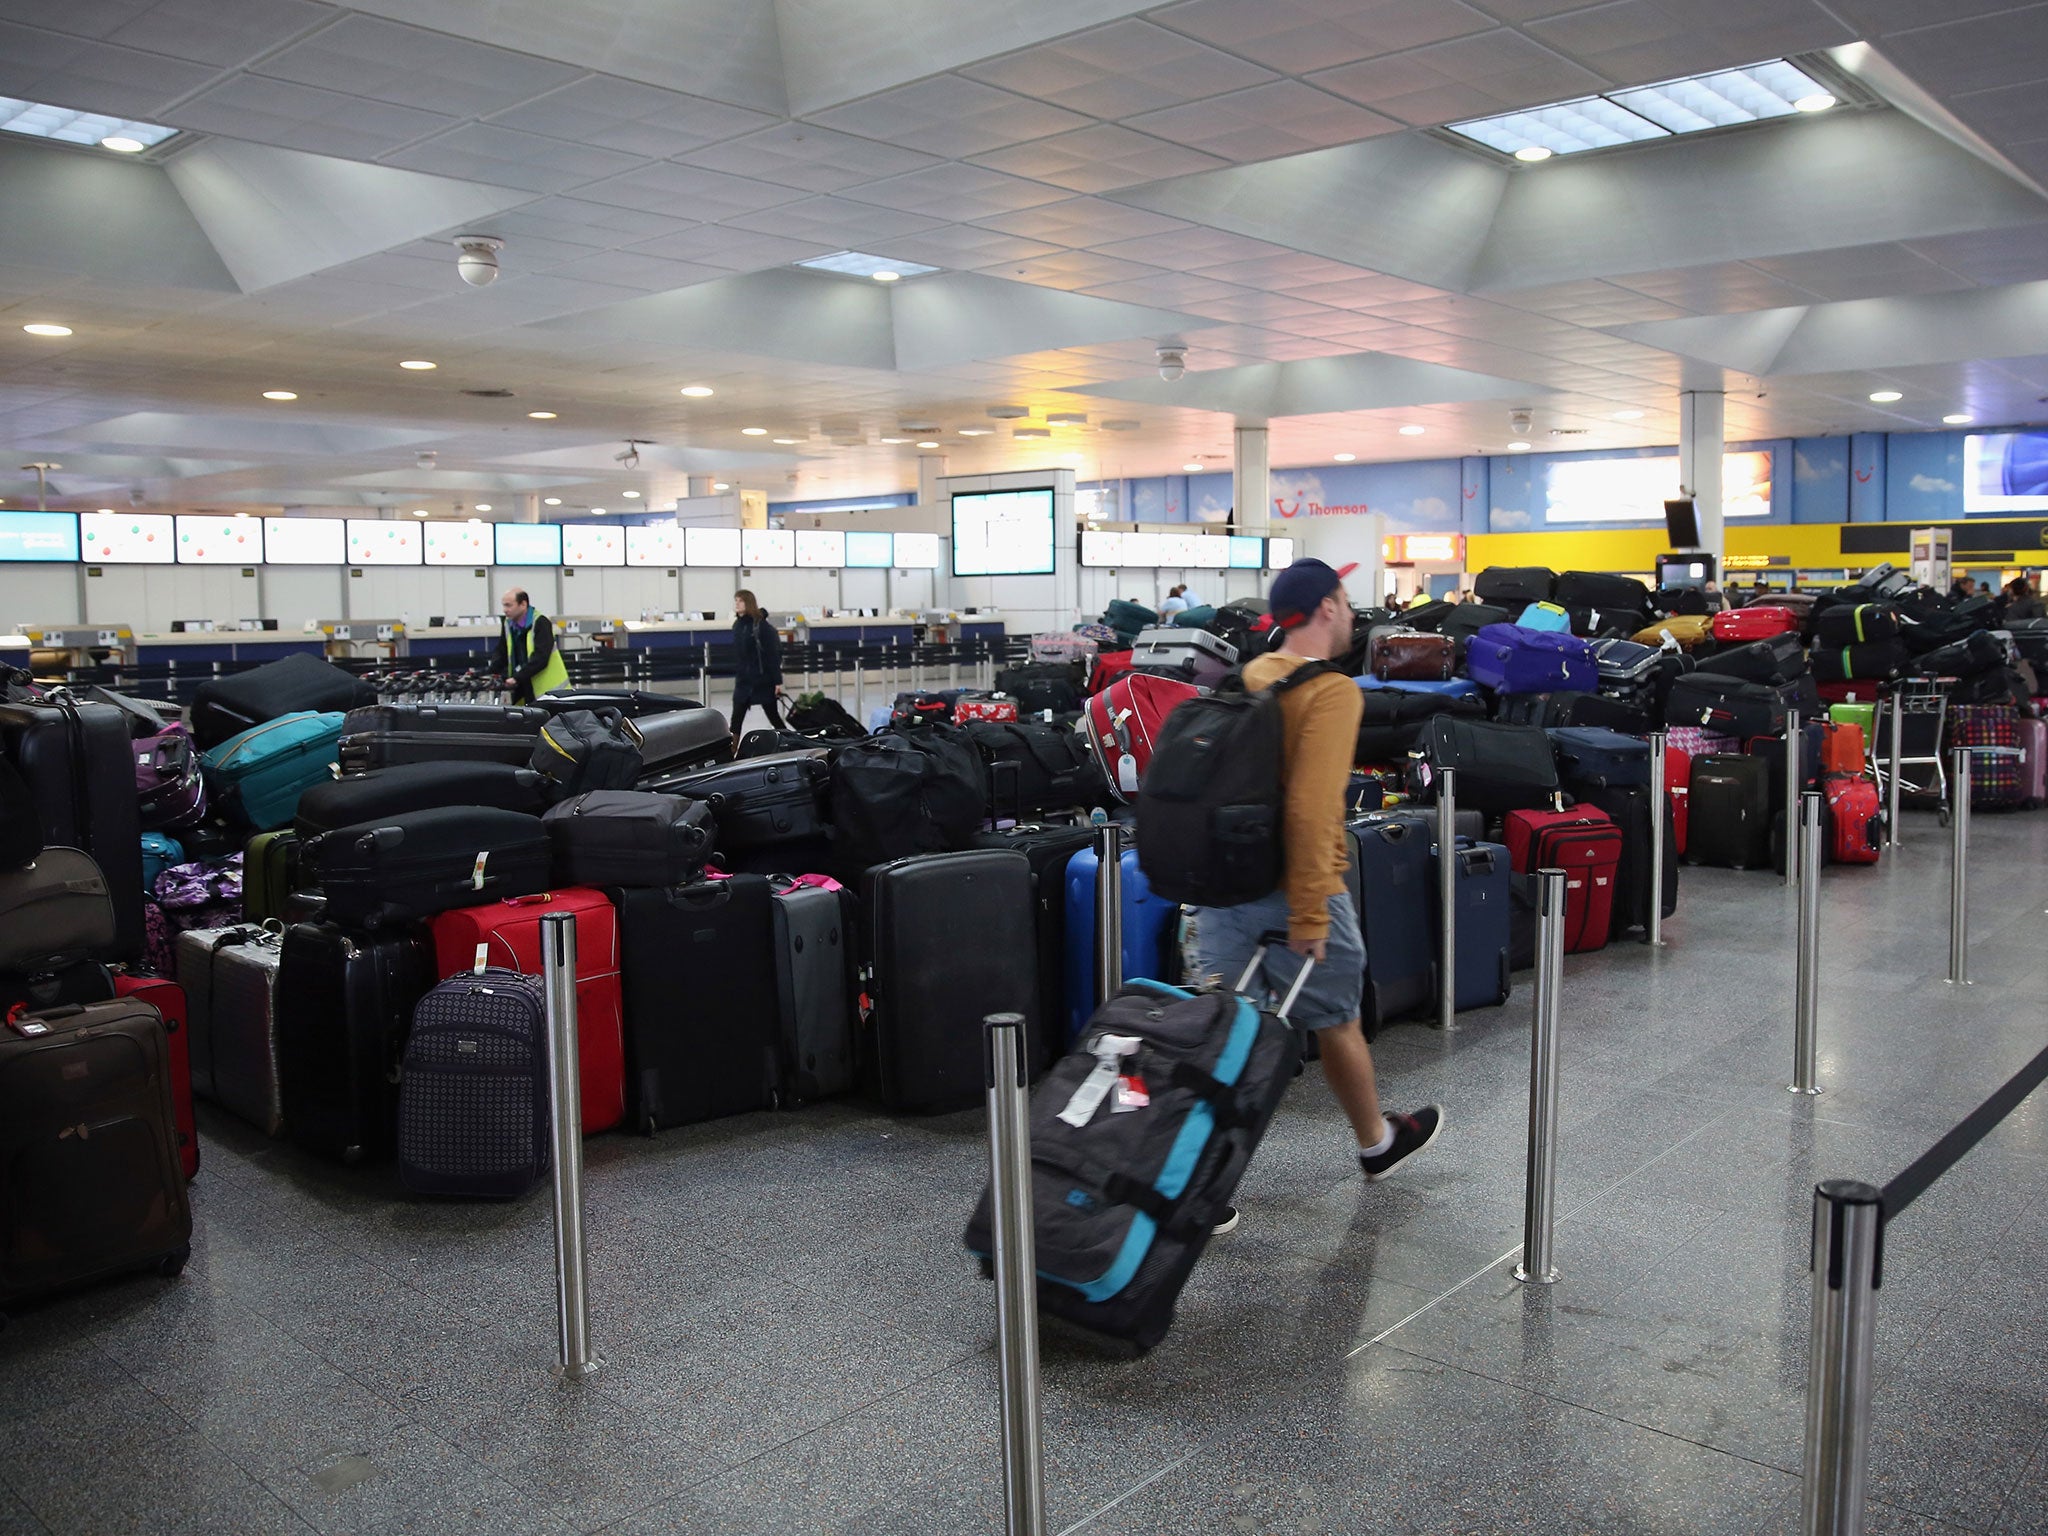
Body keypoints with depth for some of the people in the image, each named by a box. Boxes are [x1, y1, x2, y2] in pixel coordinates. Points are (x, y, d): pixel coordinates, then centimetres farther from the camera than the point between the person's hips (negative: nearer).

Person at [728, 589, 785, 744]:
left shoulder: (761, 625, -12)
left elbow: (773, 655, -13)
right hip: (743, 680, 6)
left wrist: (777, 681, -15)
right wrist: (737, 673, 15)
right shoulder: (737, 625, 7)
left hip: (763, 680, -6)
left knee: (773, 716, 6)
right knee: (736, 719, 1)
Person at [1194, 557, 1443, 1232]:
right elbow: (1311, 808, -26)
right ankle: (1377, 1144, 39)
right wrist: (1310, 916, -23)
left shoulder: (1250, 678, 8)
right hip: (1290, 892, -6)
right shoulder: (1332, 692, -16)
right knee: (1337, 1023, 16)